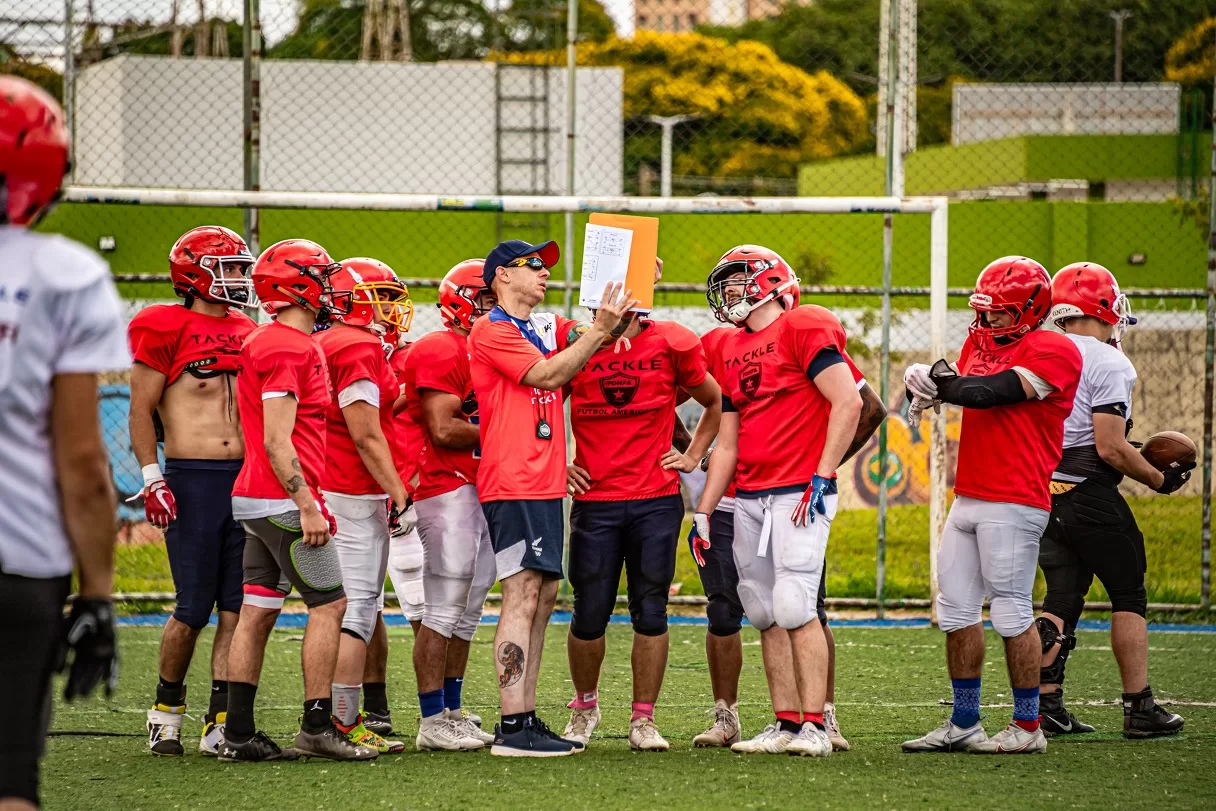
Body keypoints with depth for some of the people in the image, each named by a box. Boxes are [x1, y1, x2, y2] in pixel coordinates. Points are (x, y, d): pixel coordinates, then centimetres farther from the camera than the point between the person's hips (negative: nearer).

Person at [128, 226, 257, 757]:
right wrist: (152, 479, -11)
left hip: (245, 478, 5)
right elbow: (140, 411, -4)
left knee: (237, 608, 1)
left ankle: (220, 723, 4)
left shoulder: (247, 333, 15)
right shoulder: (165, 329, -4)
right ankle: (167, 709, 16)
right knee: (194, 608, -4)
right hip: (191, 479, -5)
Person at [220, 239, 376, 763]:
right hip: (283, 499, -10)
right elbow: (277, 441, -20)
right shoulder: (290, 348, -15)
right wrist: (307, 505, -19)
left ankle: (239, 734, 8)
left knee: (257, 611, 8)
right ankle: (317, 727, -2)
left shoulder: (262, 343, 16)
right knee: (329, 605, -3)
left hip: (252, 499, 10)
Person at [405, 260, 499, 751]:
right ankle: (433, 722, -5)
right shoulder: (439, 352, -11)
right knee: (444, 609, -8)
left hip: (482, 490, 10)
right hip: (447, 489, -10)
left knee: (468, 611, 11)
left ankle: (451, 712, 17)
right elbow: (444, 430, -18)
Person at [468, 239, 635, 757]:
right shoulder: (491, 332, -7)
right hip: (513, 485, -9)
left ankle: (526, 719, 14)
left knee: (543, 595, 10)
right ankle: (513, 728, -14)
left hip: (545, 484, 9)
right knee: (523, 594, -12)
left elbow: (611, 338, 18)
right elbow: (547, 376, -15)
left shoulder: (547, 327, 18)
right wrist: (599, 327, -15)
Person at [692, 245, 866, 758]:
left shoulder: (803, 330, -7)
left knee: (794, 609, -14)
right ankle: (786, 723, 10)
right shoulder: (731, 350, 17)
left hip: (800, 492, -8)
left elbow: (848, 402, -13)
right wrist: (704, 512, 16)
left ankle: (814, 725, -10)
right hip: (749, 498, 8)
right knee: (766, 616, 5)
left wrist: (822, 475, -16)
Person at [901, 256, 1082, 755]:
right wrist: (927, 387, -11)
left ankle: (1027, 727, 3)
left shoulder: (1053, 352, -9)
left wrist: (936, 381, -3)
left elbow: (988, 393, -17)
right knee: (956, 608, 9)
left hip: (1014, 503, -8)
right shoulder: (980, 344, 18)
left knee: (1012, 611, -5)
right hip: (968, 498, 8)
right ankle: (964, 724, 16)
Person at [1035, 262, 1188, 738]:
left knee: (1063, 598, 11)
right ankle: (1140, 709, 7)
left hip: (1042, 495, 6)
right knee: (1128, 596, 5)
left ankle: (1045, 704, 0)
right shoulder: (1108, 365, -14)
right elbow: (1110, 447, -18)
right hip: (1090, 497, -6)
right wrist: (1159, 480, -4)